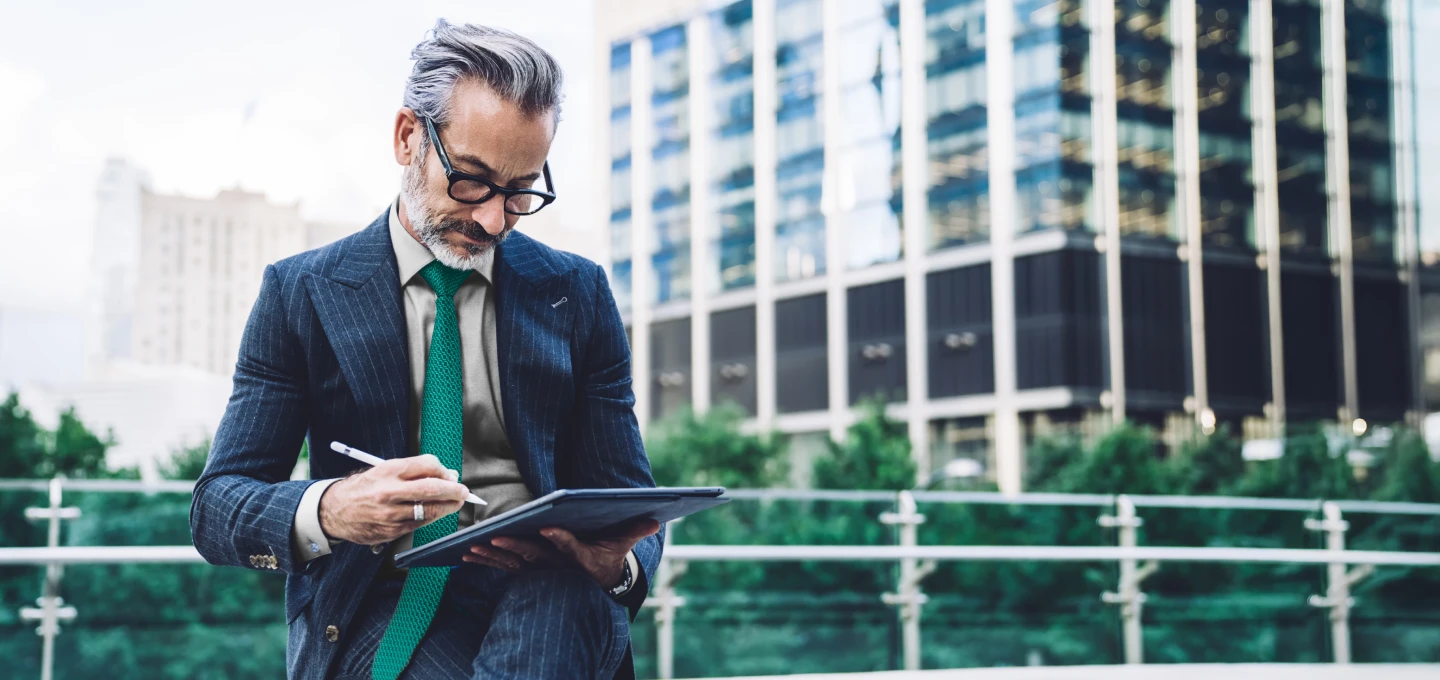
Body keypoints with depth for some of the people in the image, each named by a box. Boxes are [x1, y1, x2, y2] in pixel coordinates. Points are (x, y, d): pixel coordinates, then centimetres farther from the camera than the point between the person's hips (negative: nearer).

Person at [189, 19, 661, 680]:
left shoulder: (576, 294, 11)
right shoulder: (300, 293, 6)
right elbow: (215, 506, 1)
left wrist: (617, 563, -17)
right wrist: (327, 511, -24)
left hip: (545, 599, 1)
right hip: (378, 599, -1)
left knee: (570, 596, -36)